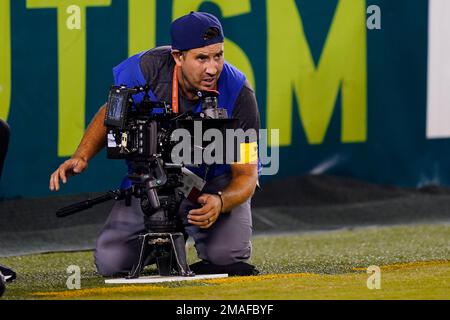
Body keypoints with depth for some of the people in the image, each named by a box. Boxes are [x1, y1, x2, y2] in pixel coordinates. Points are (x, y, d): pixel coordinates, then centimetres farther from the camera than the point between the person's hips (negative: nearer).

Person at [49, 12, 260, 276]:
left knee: (228, 253, -28)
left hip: (217, 180, -1)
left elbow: (246, 175, -21)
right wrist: (82, 157, -18)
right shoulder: (146, 69, -24)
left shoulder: (238, 93, -26)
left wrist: (220, 202, -43)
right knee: (111, 262, -15)